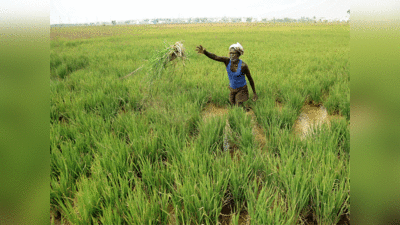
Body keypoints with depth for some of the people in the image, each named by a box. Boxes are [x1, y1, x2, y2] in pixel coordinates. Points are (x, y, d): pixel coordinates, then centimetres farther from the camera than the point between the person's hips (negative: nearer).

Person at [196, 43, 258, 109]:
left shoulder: (243, 65, -25)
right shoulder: (227, 60, -16)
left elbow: (250, 79, -12)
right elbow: (215, 57, -32)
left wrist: (254, 93, -5)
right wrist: (204, 52, -51)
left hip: (241, 89, -5)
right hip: (232, 89, 5)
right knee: (234, 105, 20)